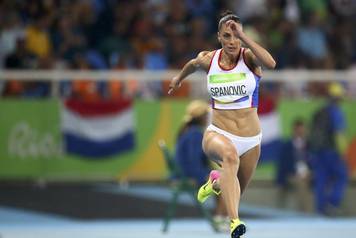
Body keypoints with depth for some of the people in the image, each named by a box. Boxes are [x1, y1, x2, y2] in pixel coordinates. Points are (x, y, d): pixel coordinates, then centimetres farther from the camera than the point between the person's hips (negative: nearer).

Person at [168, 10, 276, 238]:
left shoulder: (249, 58, -10)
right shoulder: (208, 59, -2)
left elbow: (270, 63, -34)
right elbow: (193, 64, 24)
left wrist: (242, 36, -35)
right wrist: (179, 78, 42)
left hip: (250, 139, 1)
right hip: (218, 133, -1)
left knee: (236, 193, 16)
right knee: (230, 155, -38)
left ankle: (217, 182, 55)